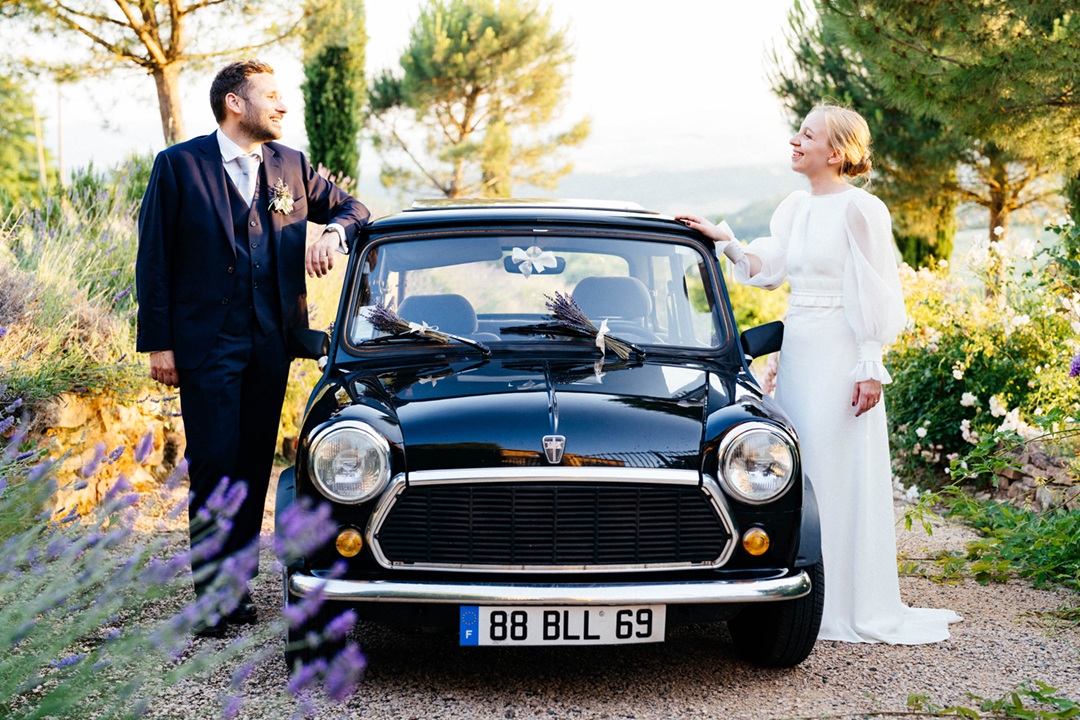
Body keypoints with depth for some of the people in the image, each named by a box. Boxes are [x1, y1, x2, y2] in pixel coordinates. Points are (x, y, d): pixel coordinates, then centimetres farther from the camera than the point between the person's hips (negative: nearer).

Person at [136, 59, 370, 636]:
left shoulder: (292, 166, 10)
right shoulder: (179, 166, -3)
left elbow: (353, 208, 20)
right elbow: (153, 260, -2)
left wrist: (334, 231, -5)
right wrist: (158, 344, -6)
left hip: (271, 343, 4)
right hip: (206, 343, -4)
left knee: (255, 462, 7)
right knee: (214, 464, -5)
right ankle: (212, 593, 4)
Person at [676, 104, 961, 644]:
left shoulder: (858, 209, -10)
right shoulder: (795, 207, 12)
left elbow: (872, 295, -12)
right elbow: (766, 269, 11)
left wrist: (870, 368, -15)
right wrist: (724, 241, -2)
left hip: (840, 355, -7)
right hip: (796, 350, 8)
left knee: (841, 476, -2)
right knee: (797, 475, 9)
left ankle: (852, 607, 8)